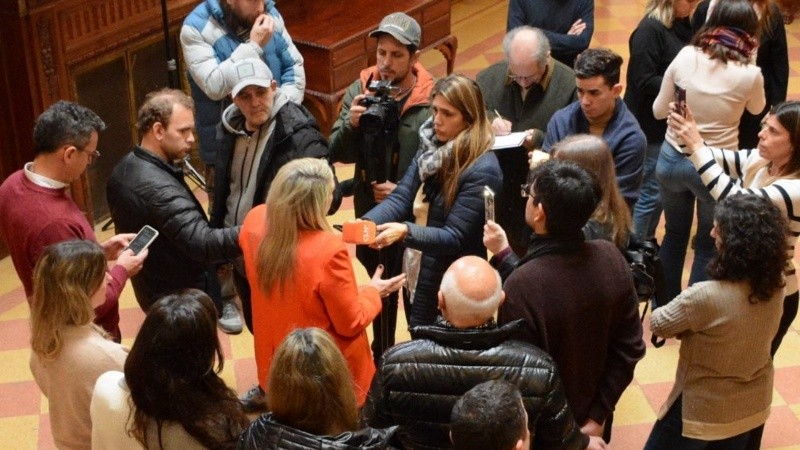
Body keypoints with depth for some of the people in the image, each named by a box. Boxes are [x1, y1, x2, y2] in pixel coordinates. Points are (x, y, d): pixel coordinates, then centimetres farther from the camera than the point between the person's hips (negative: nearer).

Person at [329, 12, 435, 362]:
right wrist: (351, 125, -25)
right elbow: (338, 154, -6)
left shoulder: (432, 100, -19)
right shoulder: (359, 91, -5)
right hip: (370, 213, 4)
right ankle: (380, 357, 41)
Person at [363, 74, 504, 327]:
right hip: (416, 277, 7)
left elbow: (455, 237, -22)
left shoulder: (482, 171, -20)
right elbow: (400, 198, -6)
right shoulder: (431, 147, 3)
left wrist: (405, 232, -36)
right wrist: (366, 223, -24)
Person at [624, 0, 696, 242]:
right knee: (650, 192, 1)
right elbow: (644, 82, -22)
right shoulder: (649, 30, -20)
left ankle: (646, 242, 34)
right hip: (651, 125, -8)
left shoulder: (681, 24, 4)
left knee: (661, 188, 18)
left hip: (672, 121, 8)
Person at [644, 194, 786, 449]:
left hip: (704, 411, -6)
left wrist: (687, 316, 2)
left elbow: (658, 324, -15)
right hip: (753, 406, 6)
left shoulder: (706, 297, -33)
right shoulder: (774, 287, -13)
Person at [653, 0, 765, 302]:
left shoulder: (685, 56, -10)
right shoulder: (750, 74, -15)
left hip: (672, 160, 3)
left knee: (674, 235, 23)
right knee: (708, 247, 17)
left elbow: (659, 111, 2)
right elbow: (757, 109, 9)